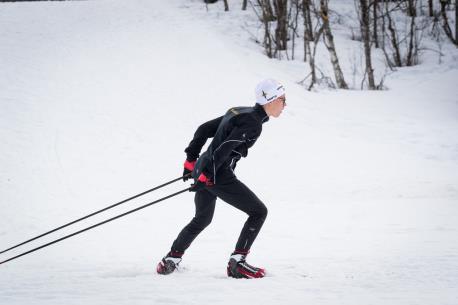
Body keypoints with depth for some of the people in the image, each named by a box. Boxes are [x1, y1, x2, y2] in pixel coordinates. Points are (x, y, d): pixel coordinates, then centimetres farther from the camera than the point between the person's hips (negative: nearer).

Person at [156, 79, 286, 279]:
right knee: (258, 211, 2)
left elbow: (204, 130, 19)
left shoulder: (238, 112, 14)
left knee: (202, 219, 27)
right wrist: (205, 177, -22)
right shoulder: (252, 123, -14)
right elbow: (223, 149, -23)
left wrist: (191, 160, 24)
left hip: (203, 170, 9)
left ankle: (170, 261, 30)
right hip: (218, 176, -9)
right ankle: (237, 263, 0)